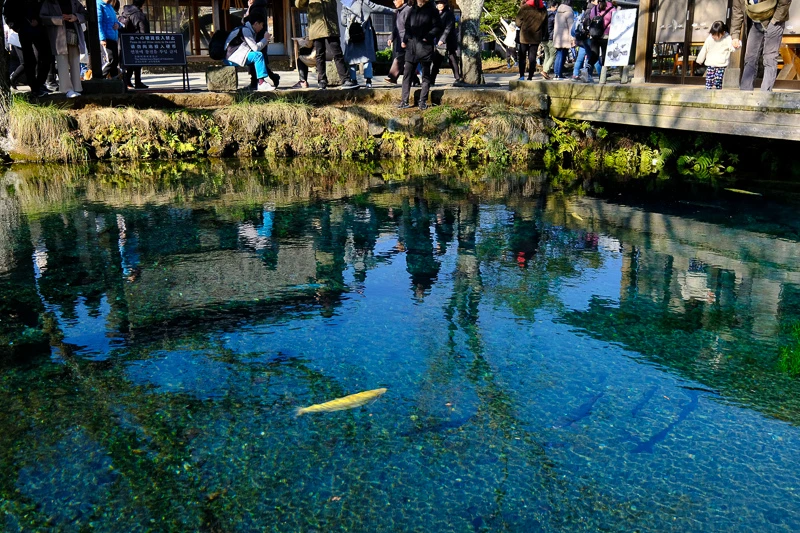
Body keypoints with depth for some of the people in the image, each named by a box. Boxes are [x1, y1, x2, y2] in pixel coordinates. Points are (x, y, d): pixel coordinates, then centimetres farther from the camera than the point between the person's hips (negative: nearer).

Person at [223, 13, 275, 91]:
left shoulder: (248, 29, 17)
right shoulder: (245, 30, -13)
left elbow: (253, 47, 17)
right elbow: (256, 48, -18)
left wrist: (265, 41, 8)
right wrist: (265, 39, -4)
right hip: (231, 58, -10)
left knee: (259, 55, 11)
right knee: (258, 55, -20)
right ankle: (261, 84, -20)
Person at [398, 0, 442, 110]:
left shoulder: (432, 10, -1)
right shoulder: (413, 9, 13)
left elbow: (438, 27, -5)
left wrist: (428, 37, -16)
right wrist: (405, 40, 8)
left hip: (425, 46, -4)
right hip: (411, 46, 4)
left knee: (426, 75, 4)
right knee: (407, 74, 2)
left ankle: (423, 102, 10)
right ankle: (404, 101, 6)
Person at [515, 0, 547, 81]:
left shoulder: (524, 8, -10)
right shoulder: (543, 10, 1)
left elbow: (518, 23, -5)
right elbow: (545, 25, 7)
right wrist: (543, 36, 15)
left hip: (524, 36, -2)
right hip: (536, 37, 2)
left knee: (522, 57, 9)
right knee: (532, 57, 6)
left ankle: (522, 76, 4)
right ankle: (530, 76, 3)